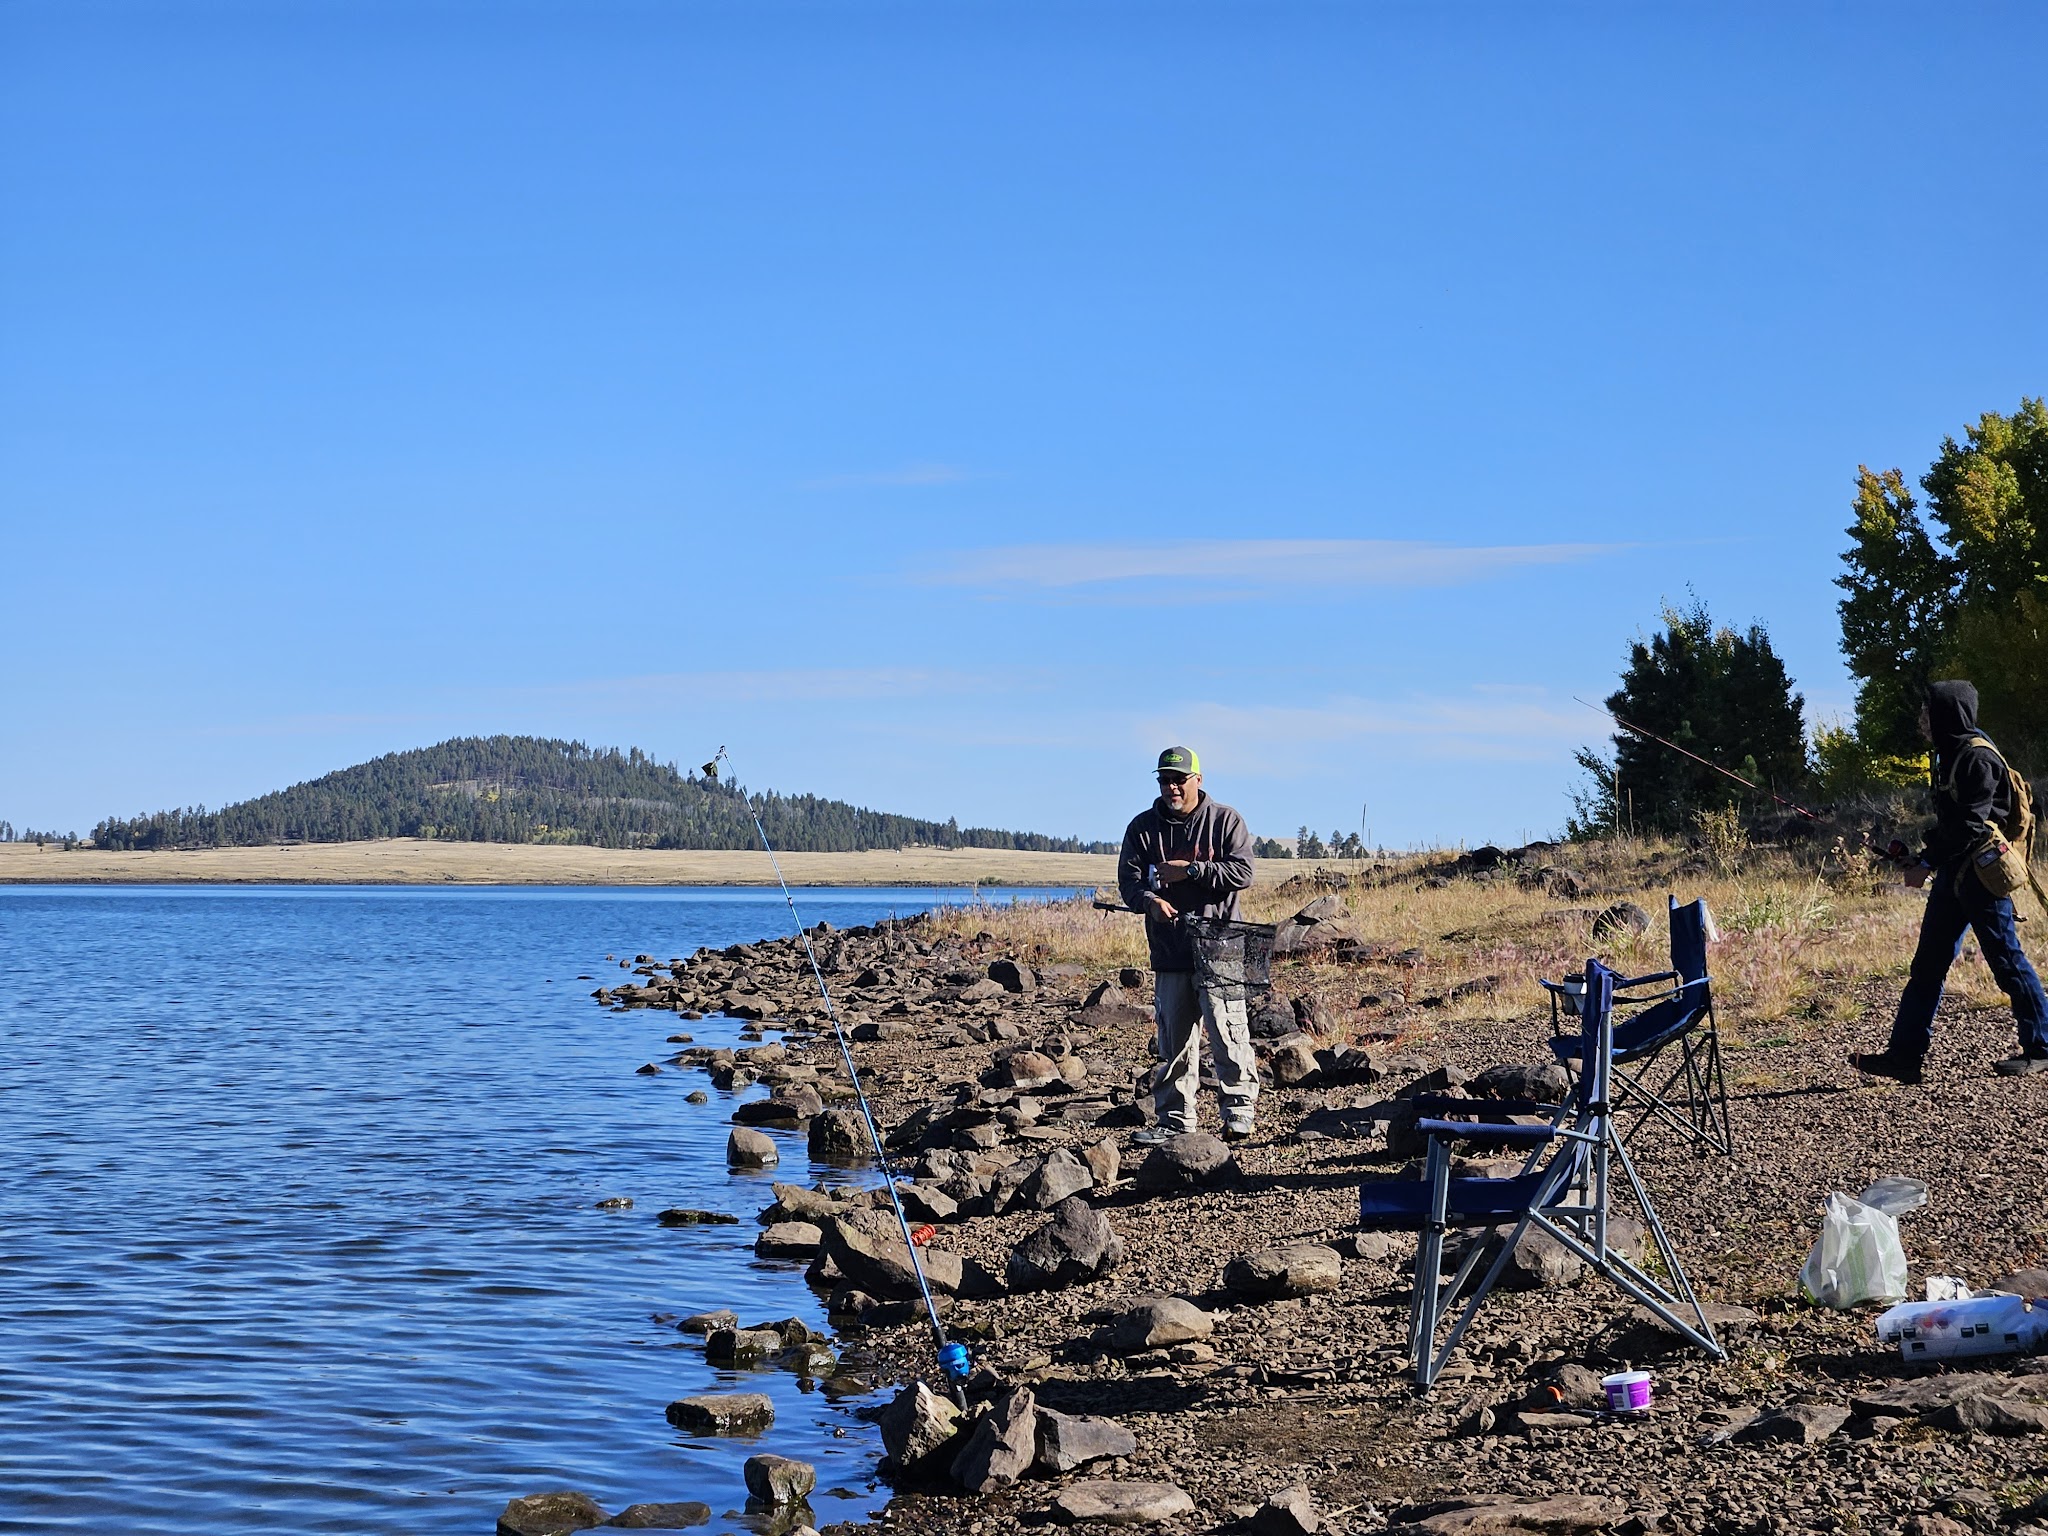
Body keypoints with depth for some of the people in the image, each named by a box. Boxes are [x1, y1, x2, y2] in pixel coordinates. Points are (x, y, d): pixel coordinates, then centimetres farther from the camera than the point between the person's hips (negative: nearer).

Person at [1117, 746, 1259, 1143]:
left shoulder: (1226, 821, 2)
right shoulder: (1143, 827, 10)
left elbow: (1242, 872, -8)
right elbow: (1128, 878, 4)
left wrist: (1190, 871, -14)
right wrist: (1150, 901, -18)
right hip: (1169, 951, 4)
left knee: (1227, 1029, -10)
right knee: (1174, 1038, 8)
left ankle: (1239, 1109, 0)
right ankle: (1175, 1119, 14)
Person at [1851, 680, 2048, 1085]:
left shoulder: (1978, 758, -15)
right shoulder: (1951, 755, 15)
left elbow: (1971, 825, -22)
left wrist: (1928, 864, -20)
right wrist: (1924, 856, 13)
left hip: (1982, 872, -10)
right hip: (1953, 873, 10)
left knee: (2006, 960, -2)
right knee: (1928, 965, 6)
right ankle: (1905, 1055, 7)